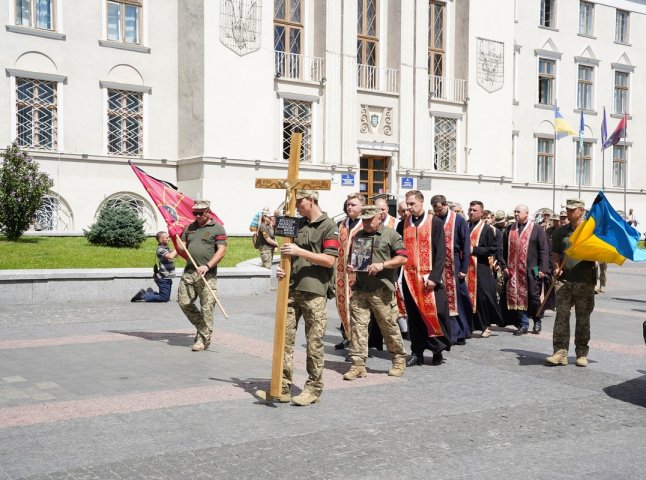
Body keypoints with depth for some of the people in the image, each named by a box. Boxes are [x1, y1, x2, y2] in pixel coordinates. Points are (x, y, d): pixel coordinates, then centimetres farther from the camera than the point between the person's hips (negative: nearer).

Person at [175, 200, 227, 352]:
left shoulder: (217, 228, 0)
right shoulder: (189, 228, 17)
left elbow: (222, 251, -8)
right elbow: (182, 249, 21)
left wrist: (207, 266, -18)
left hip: (207, 275, -5)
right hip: (189, 272, 6)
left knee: (207, 307, -4)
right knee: (184, 302, 3)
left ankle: (203, 340, 5)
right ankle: (201, 325, 25)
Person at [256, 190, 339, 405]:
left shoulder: (328, 226, -4)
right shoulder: (297, 224, 17)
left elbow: (329, 260, -12)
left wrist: (299, 251, -17)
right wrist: (282, 267, 2)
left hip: (314, 291, -6)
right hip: (292, 289, 6)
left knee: (314, 342, 1)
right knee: (284, 338, 3)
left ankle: (313, 389, 12)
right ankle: (283, 387, 9)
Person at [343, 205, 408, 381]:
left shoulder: (390, 234, 0)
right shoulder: (358, 236, 17)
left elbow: (402, 258, -5)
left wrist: (382, 264, -16)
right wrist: (349, 265, 5)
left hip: (381, 290, -4)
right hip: (360, 289, 5)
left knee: (389, 325, 3)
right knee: (357, 325, -2)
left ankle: (399, 361, 20)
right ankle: (358, 364, 3)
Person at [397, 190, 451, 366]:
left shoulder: (435, 223, -1)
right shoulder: (403, 224, 9)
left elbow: (441, 253, -5)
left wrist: (434, 277, -14)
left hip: (429, 277, -3)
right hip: (409, 277, 3)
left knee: (434, 312, -4)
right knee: (414, 315, 6)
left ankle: (438, 350, 11)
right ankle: (417, 352, 13)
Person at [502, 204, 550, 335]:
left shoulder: (537, 229, -1)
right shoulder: (510, 230, 11)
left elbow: (544, 250, -4)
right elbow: (504, 250, 13)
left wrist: (543, 269, -11)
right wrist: (504, 266, 2)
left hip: (532, 270, -3)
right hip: (514, 271, 4)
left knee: (534, 296, 2)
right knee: (518, 297, 4)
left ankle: (537, 321, 22)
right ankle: (523, 324, 12)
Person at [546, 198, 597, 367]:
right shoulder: (561, 232, 13)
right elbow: (555, 254, 18)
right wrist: (557, 268, 0)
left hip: (585, 282, -2)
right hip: (565, 280, 2)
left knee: (583, 318, 5)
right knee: (561, 316, -4)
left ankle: (582, 353, 14)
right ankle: (560, 352, -3)